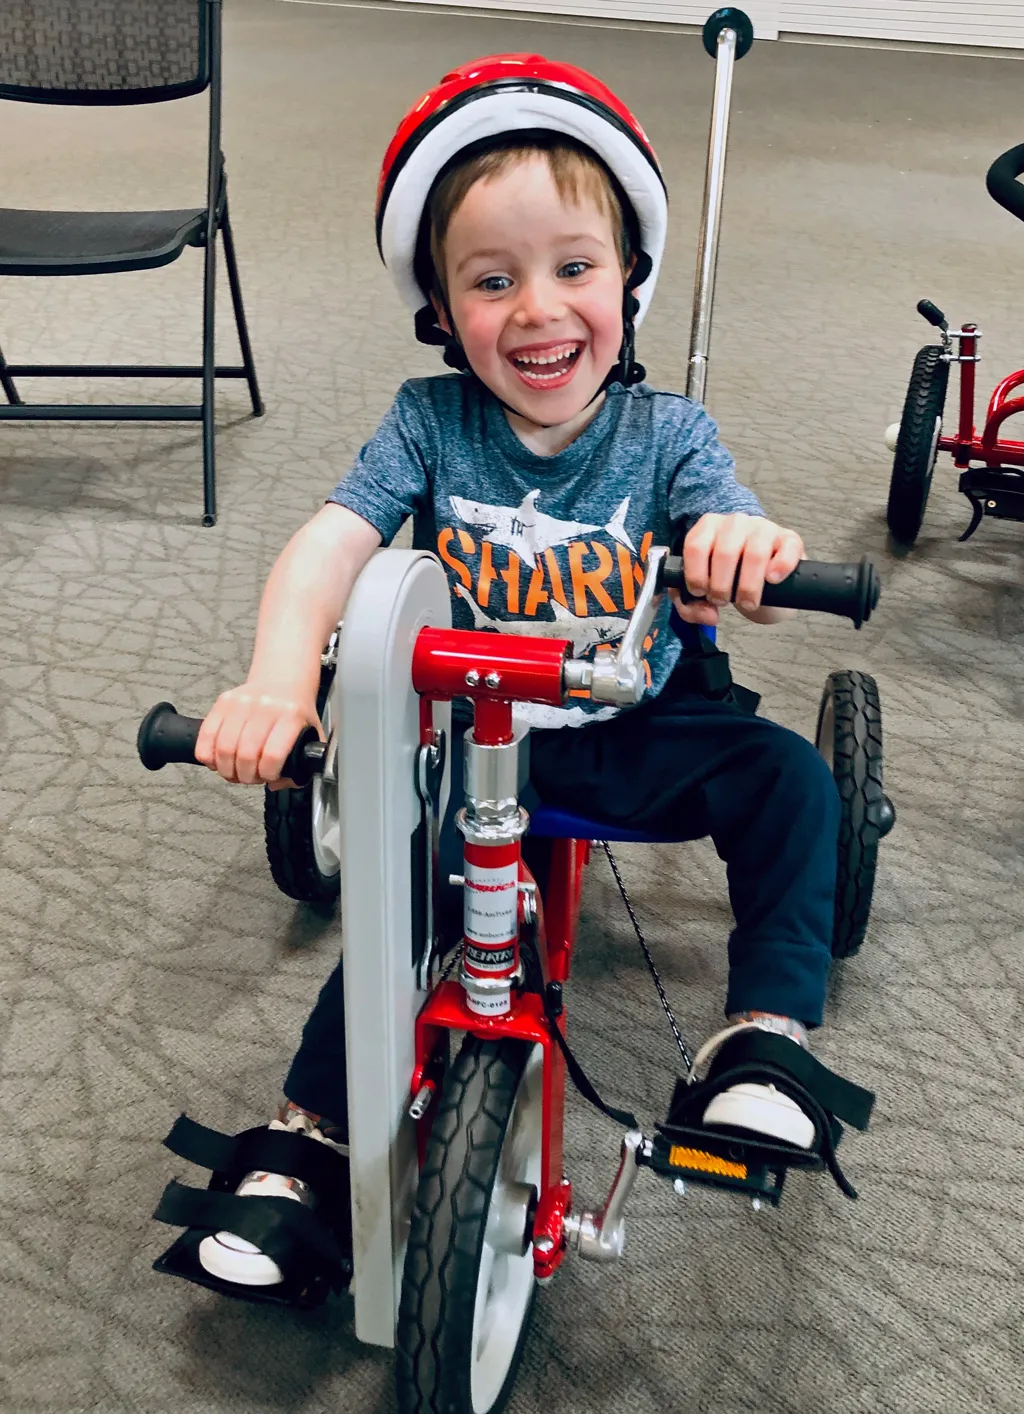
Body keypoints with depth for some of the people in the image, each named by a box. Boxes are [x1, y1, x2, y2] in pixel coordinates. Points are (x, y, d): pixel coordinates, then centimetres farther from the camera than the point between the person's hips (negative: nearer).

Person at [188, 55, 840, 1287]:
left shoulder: (665, 433, -10)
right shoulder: (429, 423, -11)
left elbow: (739, 563, -23)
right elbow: (330, 542, -22)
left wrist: (750, 548, -50)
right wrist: (276, 680, -42)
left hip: (639, 730, 1)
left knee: (788, 777, -21)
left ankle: (767, 1033, -11)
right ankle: (306, 1131, 4)